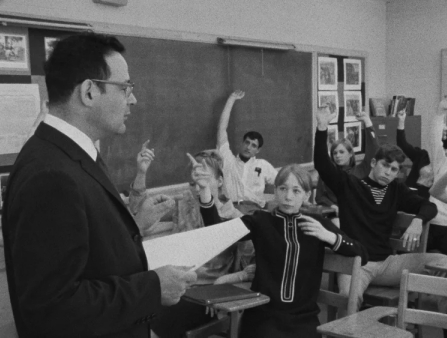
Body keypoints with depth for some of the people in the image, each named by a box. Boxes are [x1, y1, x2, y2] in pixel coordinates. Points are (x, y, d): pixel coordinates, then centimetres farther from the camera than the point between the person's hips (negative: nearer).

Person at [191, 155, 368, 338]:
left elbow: (362, 257, 6)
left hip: (304, 317, 2)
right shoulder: (261, 221, 4)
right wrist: (205, 189, -26)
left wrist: (329, 236, -9)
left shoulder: (318, 224, 10)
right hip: (263, 315, -2)